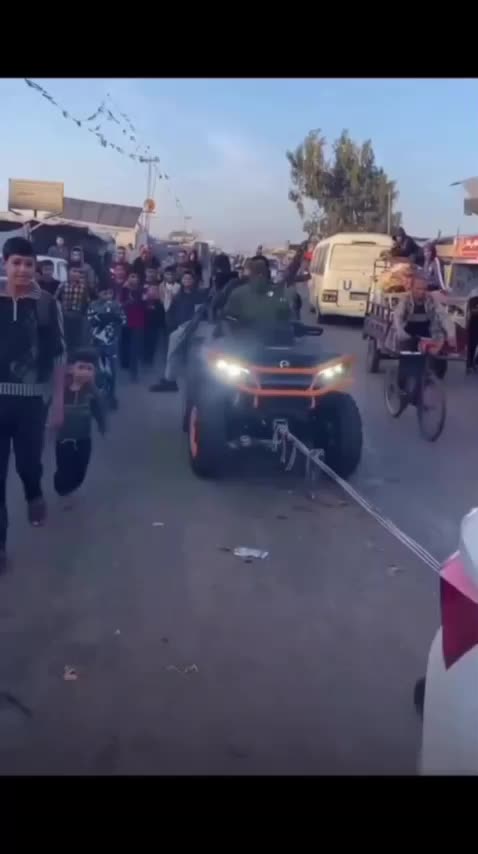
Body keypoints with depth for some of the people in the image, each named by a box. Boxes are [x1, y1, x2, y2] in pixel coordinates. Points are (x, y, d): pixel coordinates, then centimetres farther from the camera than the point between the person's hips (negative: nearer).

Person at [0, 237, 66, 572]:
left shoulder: (47, 304, -1)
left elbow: (58, 355, 2)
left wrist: (58, 401, 1)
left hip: (32, 399, 0)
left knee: (29, 460, 11)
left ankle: (34, 494, 47)